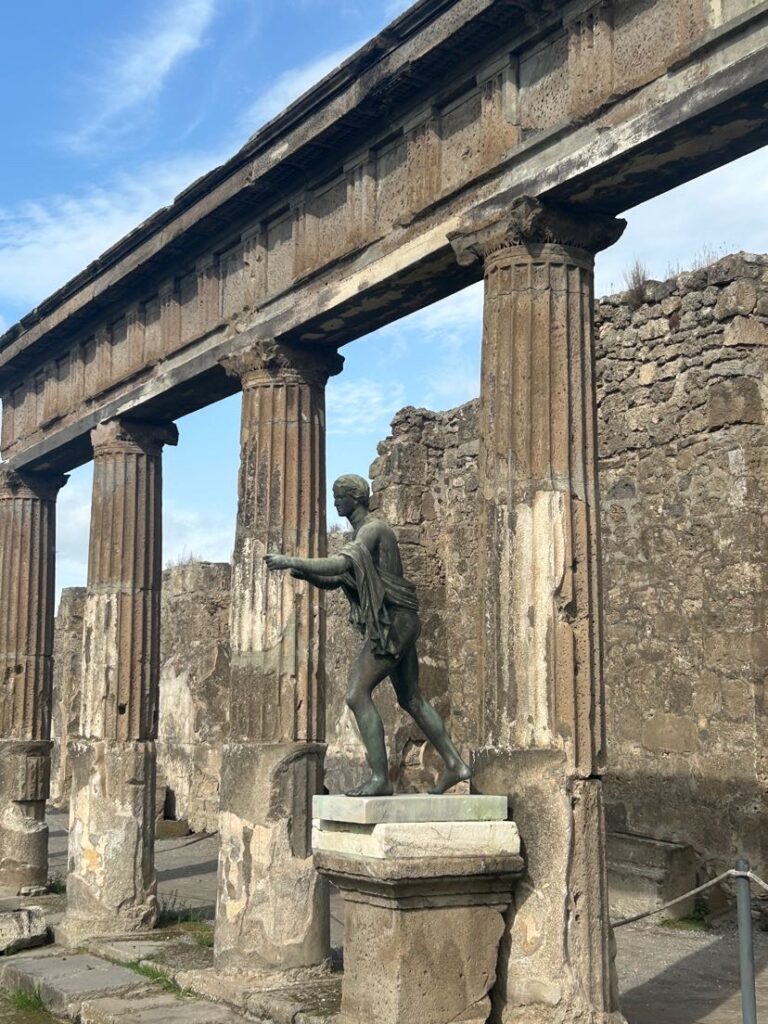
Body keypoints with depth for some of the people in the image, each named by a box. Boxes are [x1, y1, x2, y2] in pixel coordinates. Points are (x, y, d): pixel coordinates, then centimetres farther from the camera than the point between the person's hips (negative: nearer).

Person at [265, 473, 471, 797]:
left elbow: (338, 565, -29)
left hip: (392, 622, -10)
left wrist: (292, 561, -28)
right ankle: (455, 764, 21)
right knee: (411, 700, 15)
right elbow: (334, 582, 18)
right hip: (397, 624, 10)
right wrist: (304, 573, -1)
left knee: (357, 694, -12)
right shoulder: (362, 533, 19)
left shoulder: (373, 529, -13)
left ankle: (380, 777, -11)